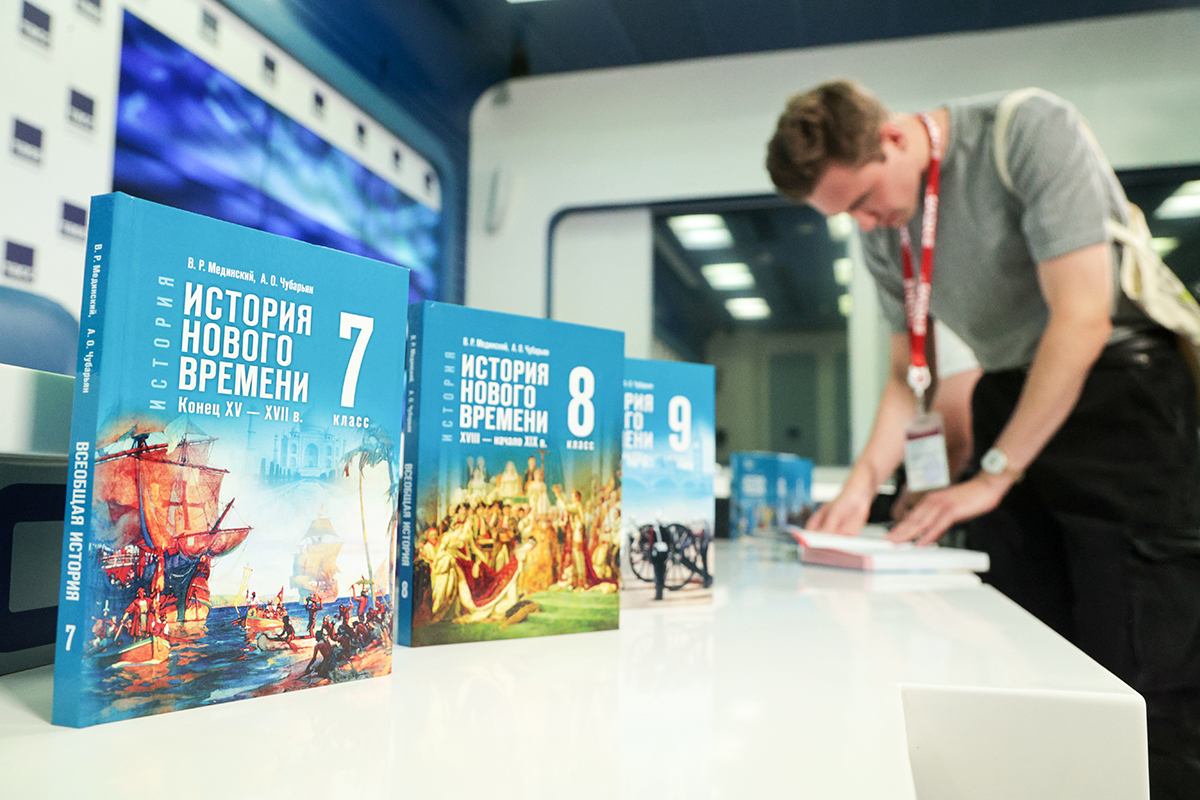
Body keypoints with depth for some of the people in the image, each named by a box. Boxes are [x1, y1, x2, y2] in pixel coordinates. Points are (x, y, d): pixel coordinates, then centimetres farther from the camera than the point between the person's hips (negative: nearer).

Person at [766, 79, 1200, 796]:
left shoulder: (1031, 130, -15)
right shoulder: (881, 230, 4)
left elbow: (1083, 318, -20)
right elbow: (908, 370, 8)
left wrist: (993, 475, -18)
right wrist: (863, 484, -7)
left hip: (1117, 385, -5)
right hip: (1012, 396, 5)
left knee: (1141, 669, -8)